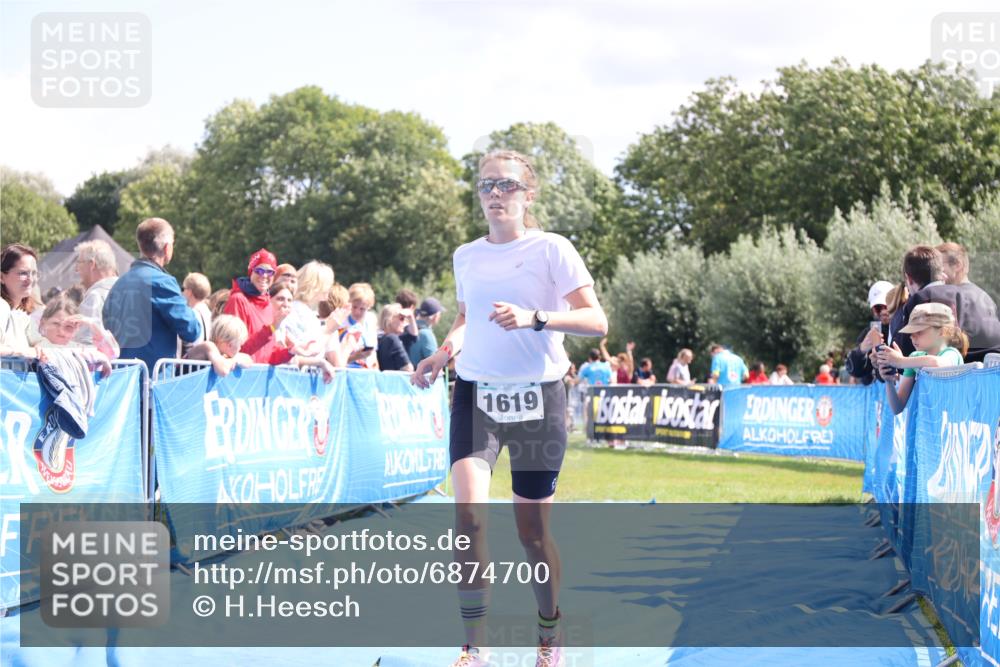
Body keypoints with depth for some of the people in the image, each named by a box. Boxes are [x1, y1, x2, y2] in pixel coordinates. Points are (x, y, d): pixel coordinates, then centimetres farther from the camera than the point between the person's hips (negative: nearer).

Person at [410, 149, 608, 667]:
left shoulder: (552, 249, -4)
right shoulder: (467, 256, 9)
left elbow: (596, 322, -10)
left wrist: (534, 318, -24)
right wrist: (441, 356, 7)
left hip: (537, 397, -3)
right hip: (476, 393, 3)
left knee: (532, 531, 3)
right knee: (467, 514, -17)